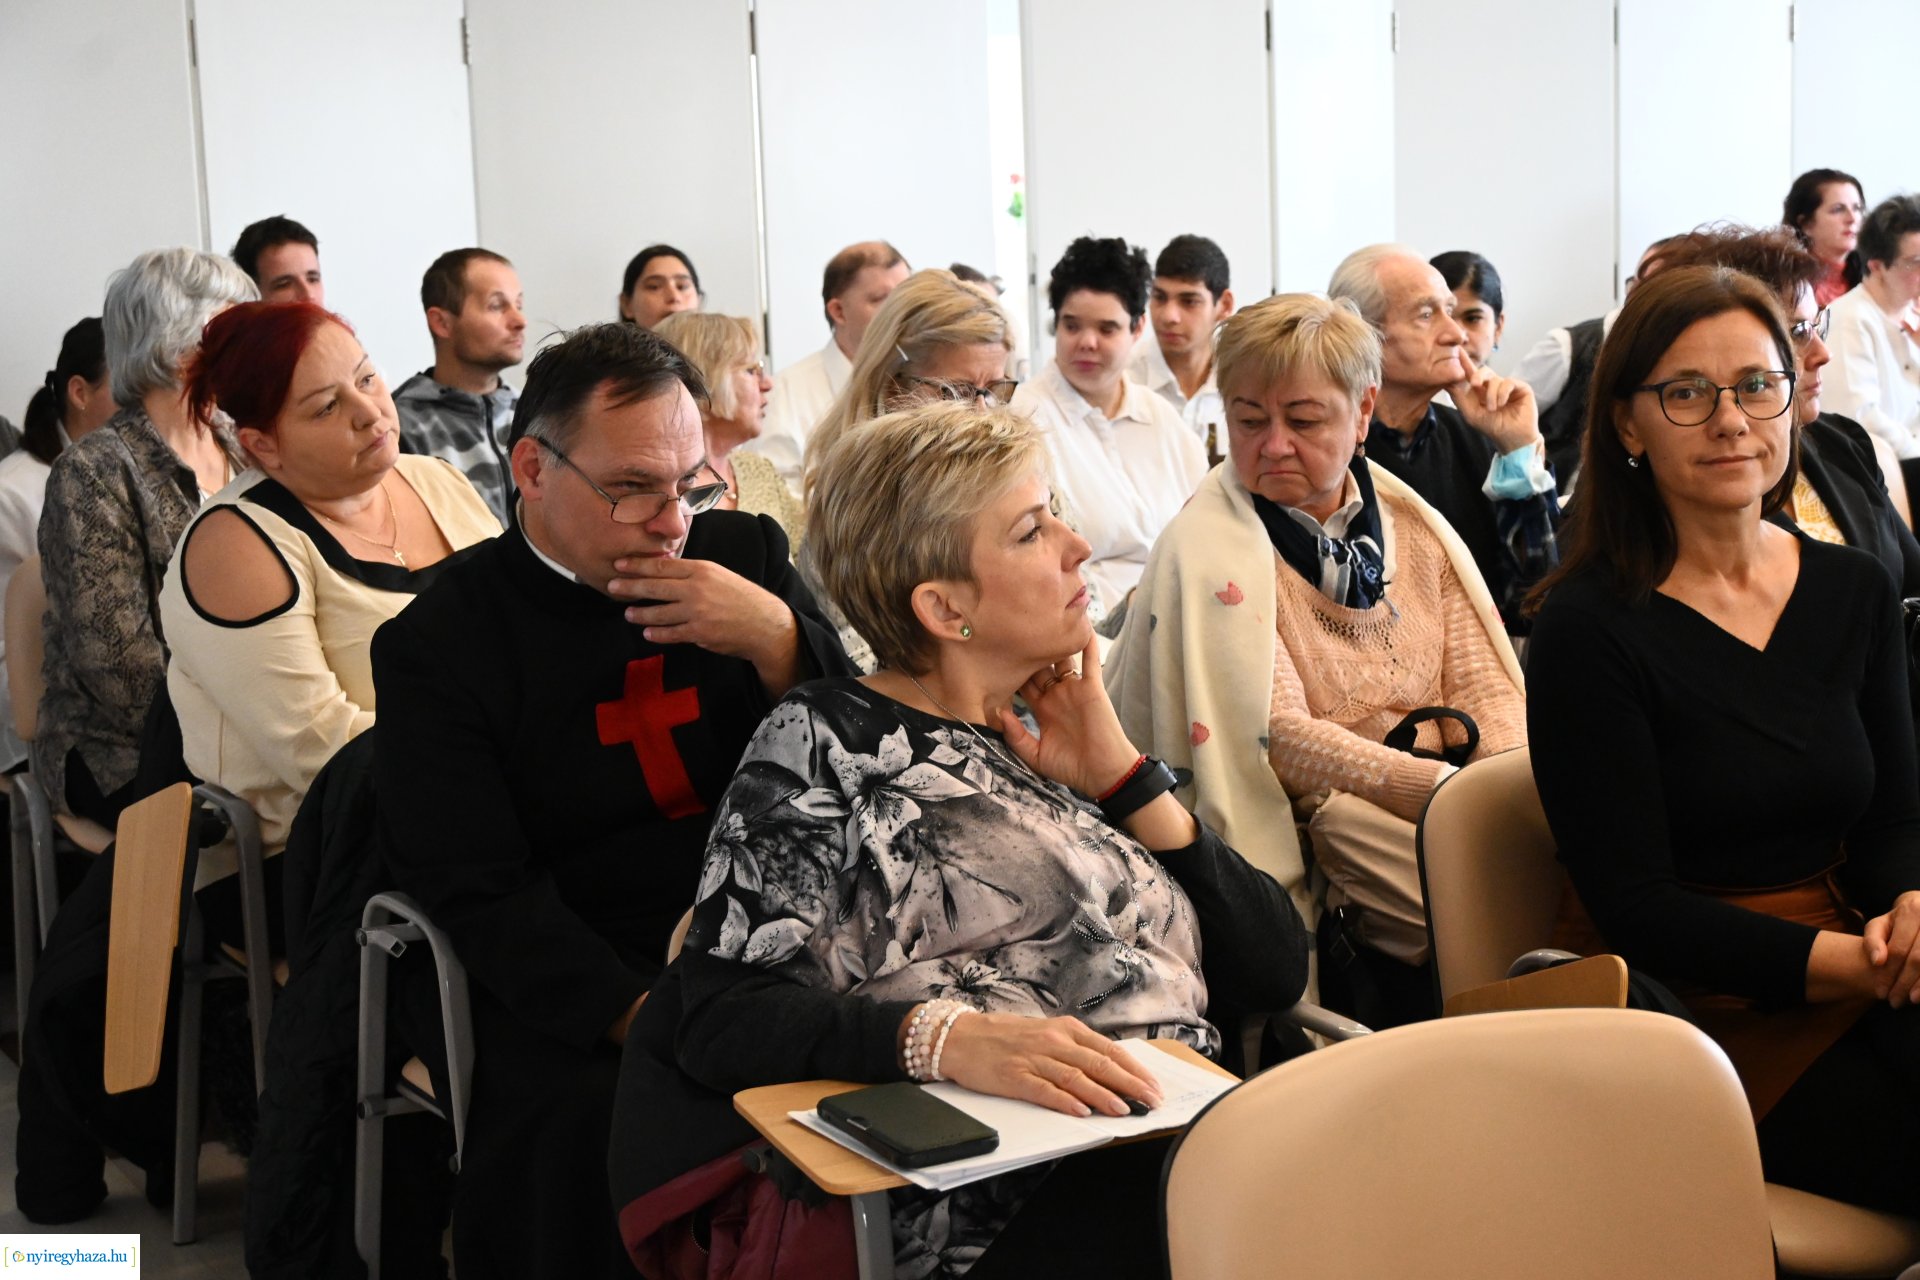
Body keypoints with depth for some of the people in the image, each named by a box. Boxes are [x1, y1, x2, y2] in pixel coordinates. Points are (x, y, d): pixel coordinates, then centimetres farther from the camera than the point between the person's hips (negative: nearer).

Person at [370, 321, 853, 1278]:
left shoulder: (746, 553, 7)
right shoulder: (437, 641, -3)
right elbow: (480, 891, -10)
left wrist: (778, 641, -15)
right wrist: (644, 1015, -24)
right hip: (561, 979, -3)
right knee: (586, 1120, -32)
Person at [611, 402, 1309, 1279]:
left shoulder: (1054, 737, 19)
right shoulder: (827, 748, 4)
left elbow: (1275, 970, 13)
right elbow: (720, 1013, -8)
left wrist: (1123, 776, 5)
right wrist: (948, 1038, -24)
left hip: (1191, 1149, 7)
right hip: (1006, 1207, -6)